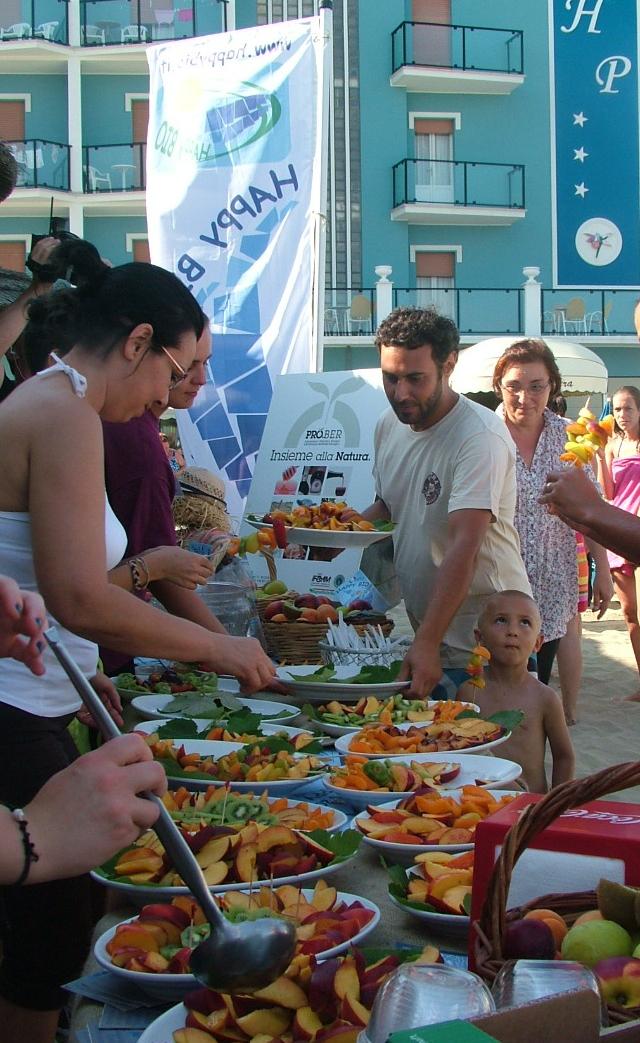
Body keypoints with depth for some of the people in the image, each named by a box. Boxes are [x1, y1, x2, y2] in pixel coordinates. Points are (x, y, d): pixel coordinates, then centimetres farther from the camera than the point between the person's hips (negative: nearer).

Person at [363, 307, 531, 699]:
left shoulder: (481, 437, -22)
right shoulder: (389, 425, 4)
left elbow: (464, 548, -30)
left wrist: (427, 643, -36)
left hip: (483, 641, -7)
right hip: (425, 632, 7)